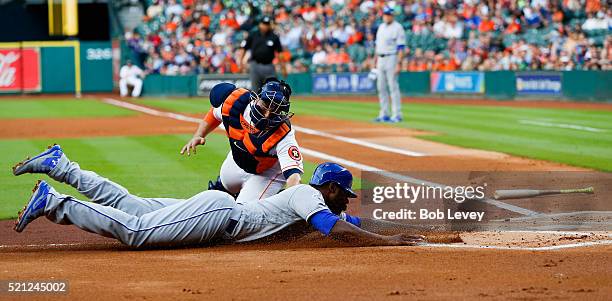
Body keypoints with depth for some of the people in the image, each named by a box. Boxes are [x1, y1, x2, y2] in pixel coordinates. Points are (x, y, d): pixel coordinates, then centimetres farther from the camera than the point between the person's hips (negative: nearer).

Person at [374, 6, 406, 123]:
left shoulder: (397, 28, -8)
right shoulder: (381, 27, 15)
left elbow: (401, 48, -13)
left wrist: (398, 64, -20)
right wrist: (376, 62, 16)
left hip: (392, 59, -8)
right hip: (381, 60, 8)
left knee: (393, 86, -8)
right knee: (381, 87, 8)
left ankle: (397, 114, -6)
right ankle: (384, 114, 15)